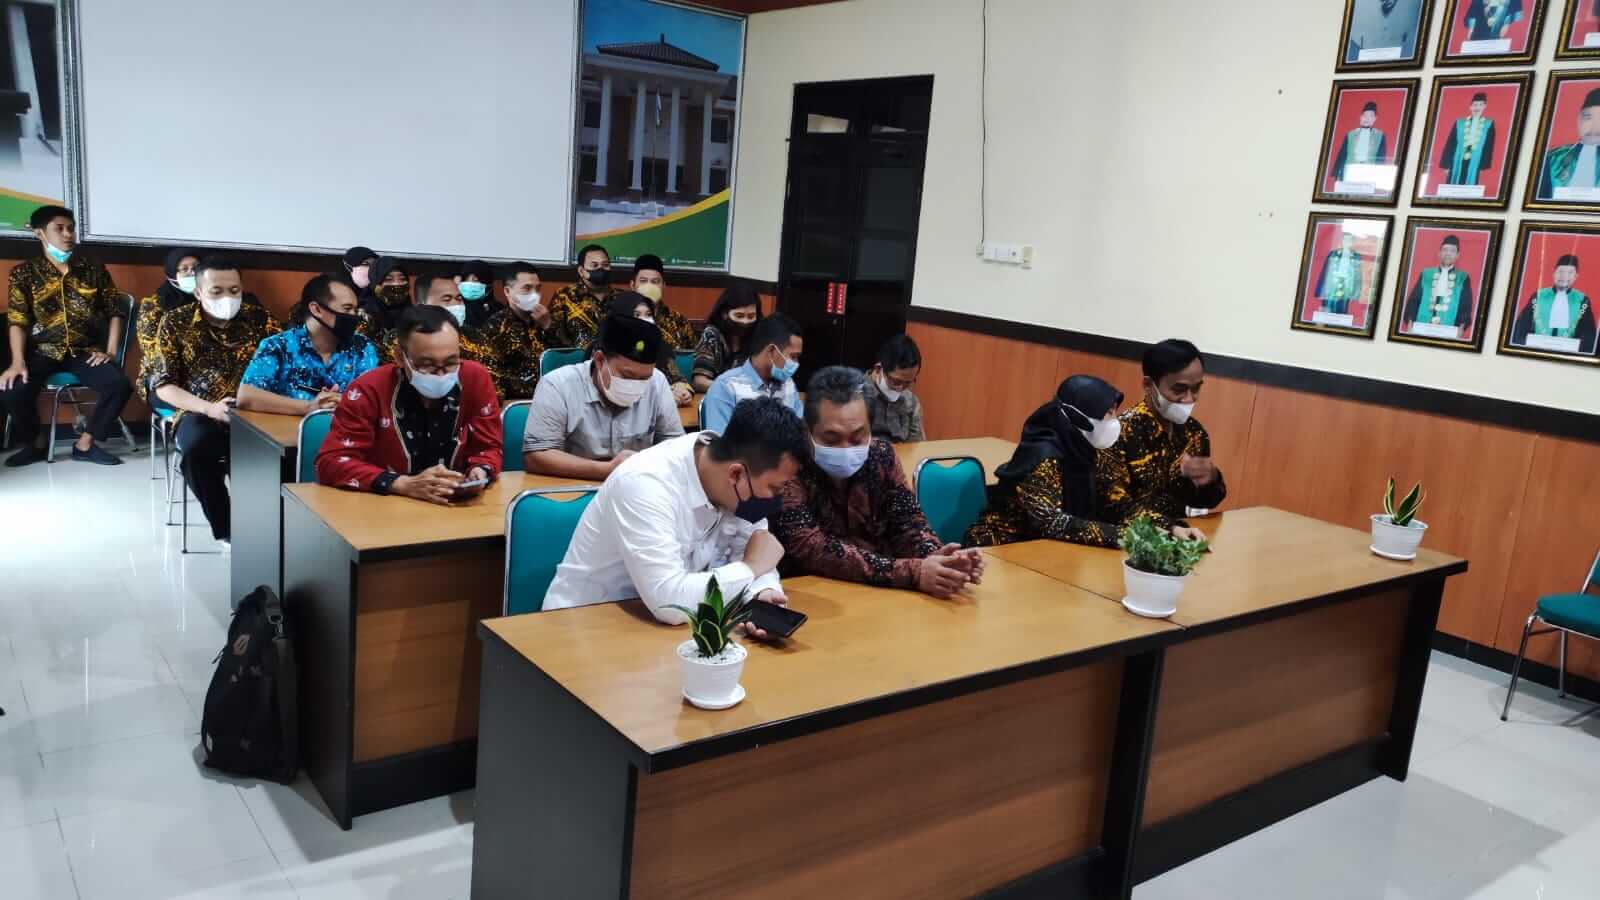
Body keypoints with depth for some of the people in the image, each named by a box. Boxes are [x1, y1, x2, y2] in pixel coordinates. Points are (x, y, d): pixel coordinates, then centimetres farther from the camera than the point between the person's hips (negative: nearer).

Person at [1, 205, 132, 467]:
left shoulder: (94, 270, 7)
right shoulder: (24, 273, 3)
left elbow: (115, 312, 8)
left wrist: (110, 352, -4)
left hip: (86, 350, 1)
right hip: (43, 351, -1)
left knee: (119, 385, -26)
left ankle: (85, 444, -6)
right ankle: (35, 443, 2)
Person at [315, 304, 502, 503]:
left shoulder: (476, 379, -7)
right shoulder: (370, 389, -12)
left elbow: (489, 448, 2)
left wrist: (480, 472, -20)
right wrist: (405, 485, -25)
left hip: (455, 507, 2)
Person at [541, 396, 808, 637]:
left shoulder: (739, 471, -9)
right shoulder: (646, 482, -30)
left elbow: (745, 556, -3)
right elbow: (669, 601, -37)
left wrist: (764, 592, -25)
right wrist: (752, 567, -24)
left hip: (666, 624, 6)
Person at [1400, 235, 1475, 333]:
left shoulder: (1463, 278, 10)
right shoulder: (1426, 274, 11)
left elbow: (1466, 306, 4)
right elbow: (1414, 300, 9)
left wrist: (1461, 327, -10)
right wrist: (1410, 323, -3)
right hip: (1422, 327, 1)